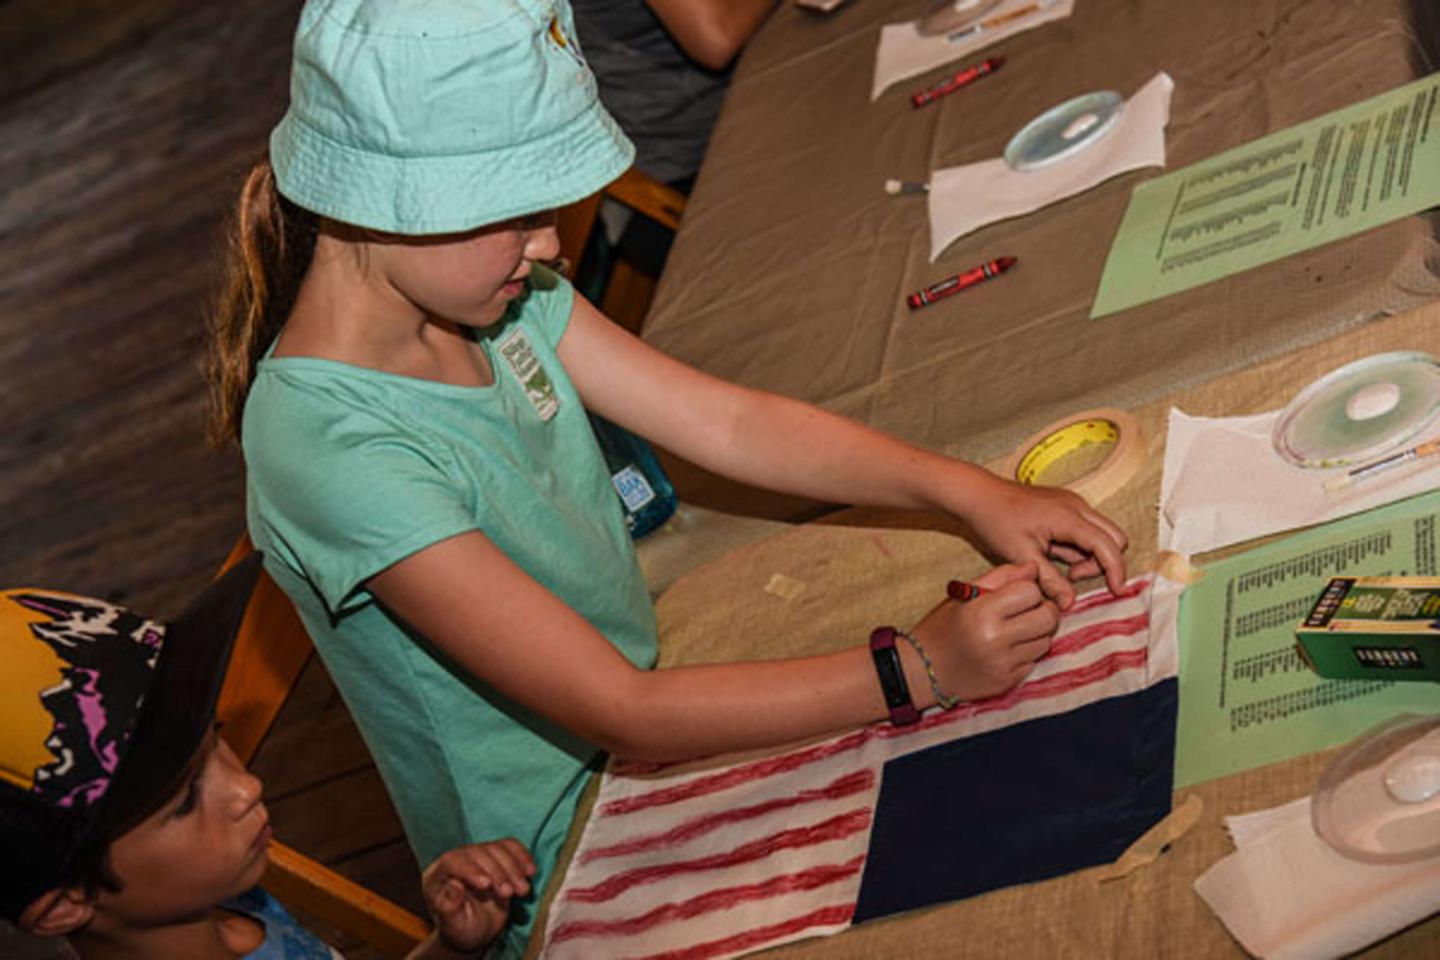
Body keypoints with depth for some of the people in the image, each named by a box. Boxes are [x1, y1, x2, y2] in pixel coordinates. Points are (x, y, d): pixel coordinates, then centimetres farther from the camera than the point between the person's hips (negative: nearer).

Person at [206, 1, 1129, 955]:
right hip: (561, 869, -6)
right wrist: (916, 669, -29)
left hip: (652, 719, 7)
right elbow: (625, 713, -30)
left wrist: (972, 491, -16)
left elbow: (730, 422, -6)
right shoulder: (339, 454, -33)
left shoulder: (481, 284, -10)